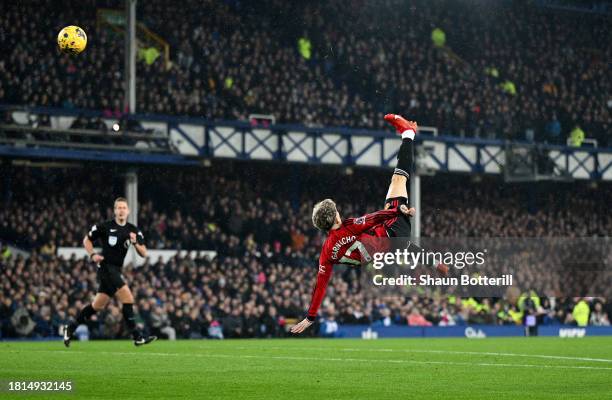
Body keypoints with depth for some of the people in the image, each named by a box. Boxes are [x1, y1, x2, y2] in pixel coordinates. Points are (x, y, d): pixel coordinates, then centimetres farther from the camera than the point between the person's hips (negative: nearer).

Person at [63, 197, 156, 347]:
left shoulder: (133, 230, 7)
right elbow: (87, 240, 7)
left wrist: (135, 242, -16)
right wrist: (92, 255, -9)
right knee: (128, 298, -18)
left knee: (98, 306, 14)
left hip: (116, 270, 6)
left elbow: (144, 254, 3)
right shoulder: (105, 227, -5)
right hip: (106, 267, -6)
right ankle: (137, 336, -16)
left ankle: (70, 328, 29)